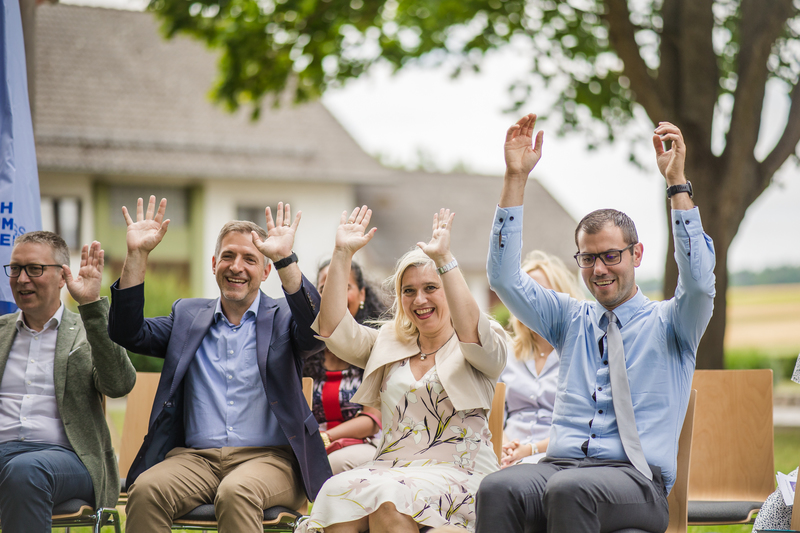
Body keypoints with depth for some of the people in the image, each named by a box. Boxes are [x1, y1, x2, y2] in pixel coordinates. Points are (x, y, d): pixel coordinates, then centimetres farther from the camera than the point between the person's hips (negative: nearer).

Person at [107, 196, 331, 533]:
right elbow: (128, 333, 7)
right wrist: (137, 255, -2)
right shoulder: (187, 316, 19)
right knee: (146, 489, -29)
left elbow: (317, 329, -13)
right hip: (195, 457, 2)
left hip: (268, 457, -2)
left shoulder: (283, 318, 10)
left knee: (236, 493, -36)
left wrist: (284, 259, -26)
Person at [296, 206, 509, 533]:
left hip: (459, 475, -4)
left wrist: (444, 259, -26)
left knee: (389, 495, -36)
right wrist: (343, 254, 2)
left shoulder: (486, 346, 6)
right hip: (391, 468, 4)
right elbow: (332, 328, 8)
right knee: (339, 491, -31)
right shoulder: (389, 345, 21)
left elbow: (469, 331, -19)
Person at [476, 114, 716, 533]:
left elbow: (699, 280, -11)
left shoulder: (667, 323, 10)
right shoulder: (572, 321, 21)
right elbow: (504, 278, 13)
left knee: (570, 490, -39)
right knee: (497, 489, -32)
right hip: (559, 464, 4)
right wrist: (515, 178, 6)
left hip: (636, 479, -3)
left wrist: (677, 183, -15)